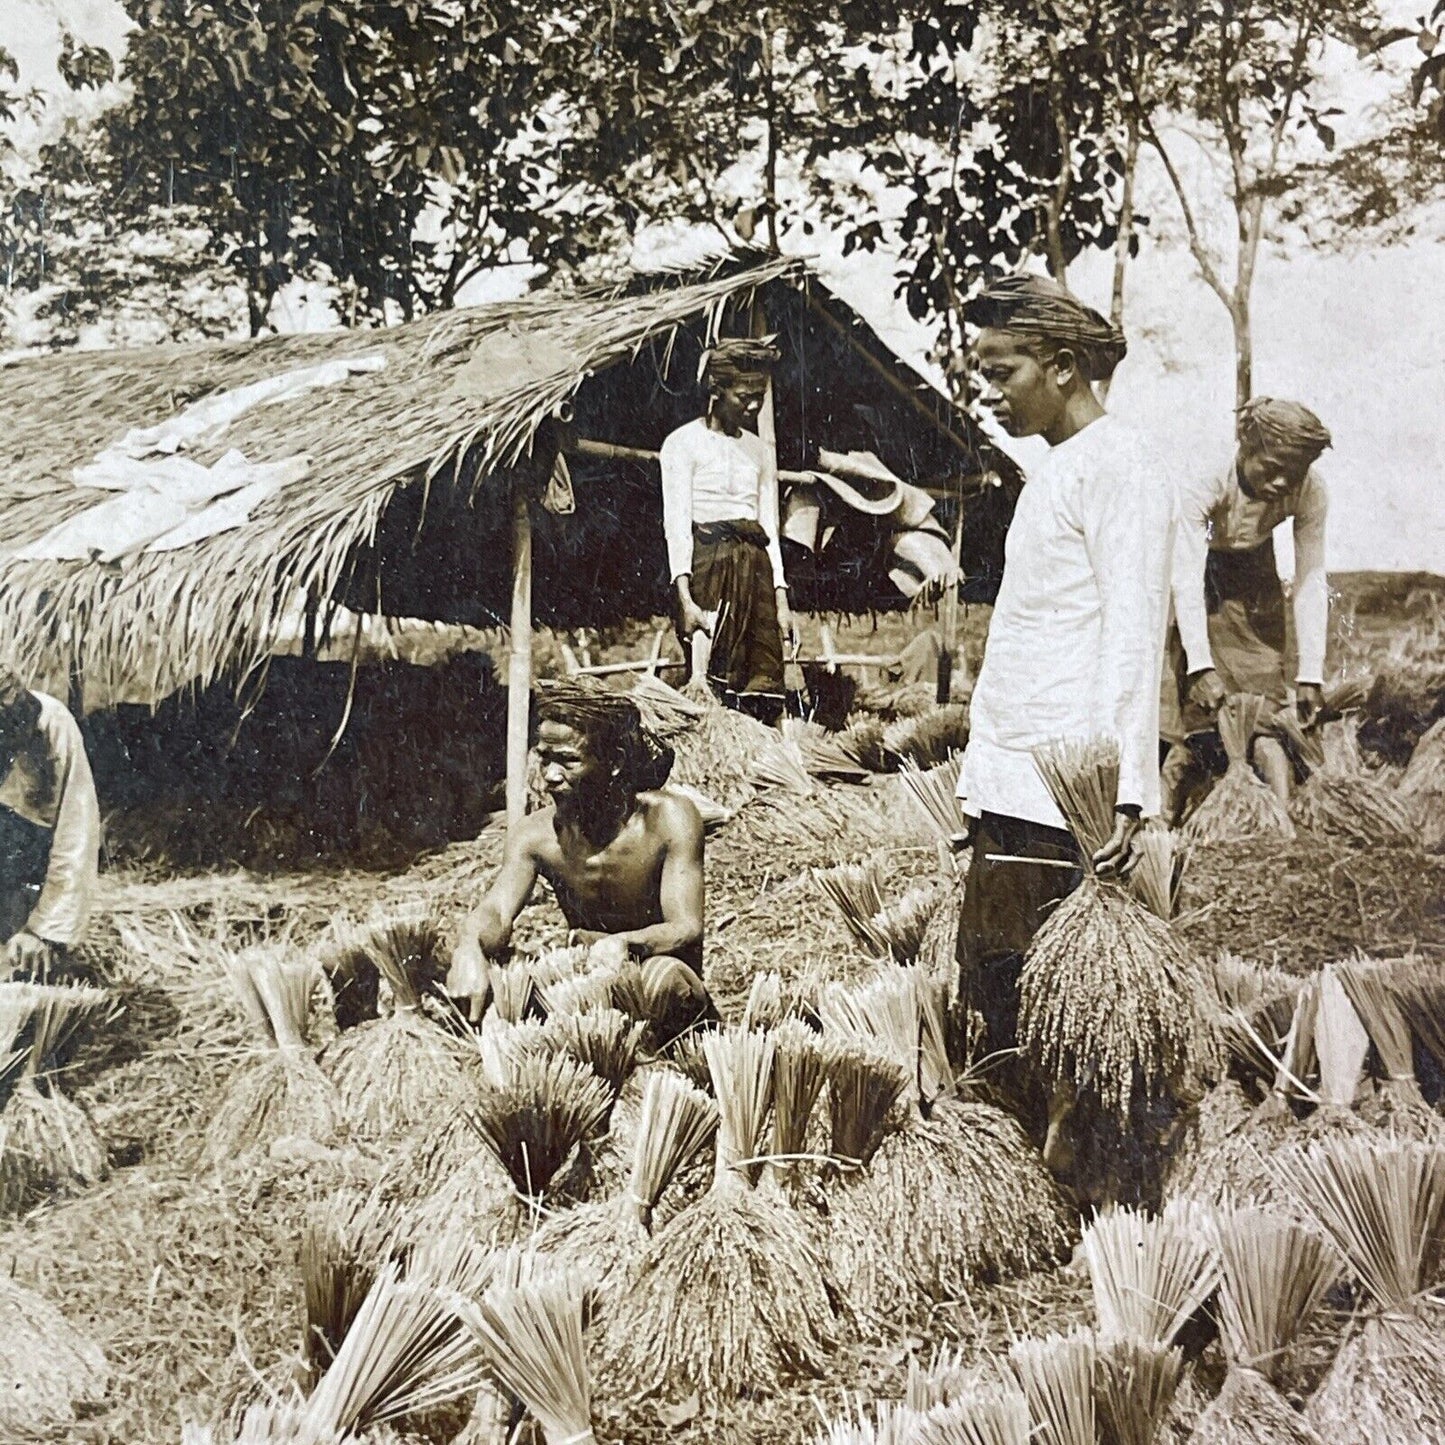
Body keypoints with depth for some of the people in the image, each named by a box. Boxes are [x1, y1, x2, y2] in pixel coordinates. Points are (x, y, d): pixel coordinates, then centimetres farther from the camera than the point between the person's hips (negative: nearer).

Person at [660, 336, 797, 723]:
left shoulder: (760, 452, 18)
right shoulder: (684, 443, 1)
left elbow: (770, 529, 17)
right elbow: (676, 523, -6)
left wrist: (781, 599, 8)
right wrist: (685, 598, -17)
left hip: (755, 567, 5)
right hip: (708, 564, -5)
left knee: (761, 698, -3)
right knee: (710, 689, -11)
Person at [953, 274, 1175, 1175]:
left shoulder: (1118, 468, -8)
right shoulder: (1059, 468, 20)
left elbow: (1134, 634, -18)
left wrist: (1123, 792, -25)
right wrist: (988, 770, 16)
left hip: (1069, 799, -9)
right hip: (1012, 791, 9)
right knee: (995, 993, 10)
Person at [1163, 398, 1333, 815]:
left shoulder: (1310, 490, -24)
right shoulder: (1201, 487, -34)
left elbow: (1311, 581, -20)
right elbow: (1187, 578, -36)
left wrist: (1311, 674, -24)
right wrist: (1200, 666, -43)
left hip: (1254, 581, 3)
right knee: (1200, 714, -9)